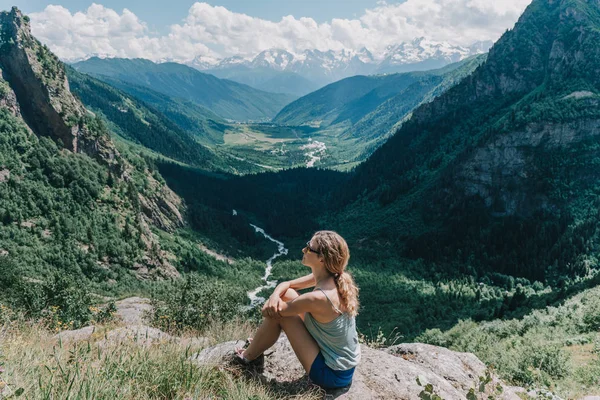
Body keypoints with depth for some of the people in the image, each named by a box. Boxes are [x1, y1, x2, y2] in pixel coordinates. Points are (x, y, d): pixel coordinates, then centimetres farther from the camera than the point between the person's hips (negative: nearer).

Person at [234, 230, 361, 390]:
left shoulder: (318, 297, -31)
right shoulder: (336, 277, -7)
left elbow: (266, 311, -18)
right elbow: (286, 284, 5)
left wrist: (272, 303, 4)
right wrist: (275, 295, -16)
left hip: (332, 375, -8)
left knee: (277, 313, -11)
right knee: (286, 294, 7)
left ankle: (249, 357, 15)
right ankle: (258, 344, 26)